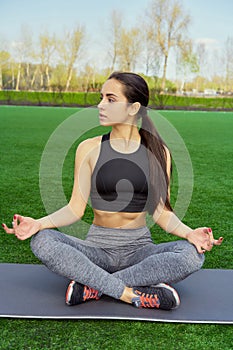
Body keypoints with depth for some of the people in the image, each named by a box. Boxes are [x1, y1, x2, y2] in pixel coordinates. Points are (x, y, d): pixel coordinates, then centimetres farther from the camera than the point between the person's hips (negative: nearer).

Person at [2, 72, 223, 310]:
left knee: (192, 254, -28)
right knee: (42, 241, -27)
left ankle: (92, 287, -23)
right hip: (98, 248, 0)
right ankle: (133, 294, -28)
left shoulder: (158, 152, 0)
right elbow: (75, 209, -1)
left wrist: (189, 233, -17)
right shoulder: (89, 149, -1)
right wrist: (38, 223, -18)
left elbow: (160, 210, 1)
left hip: (139, 249, 1)